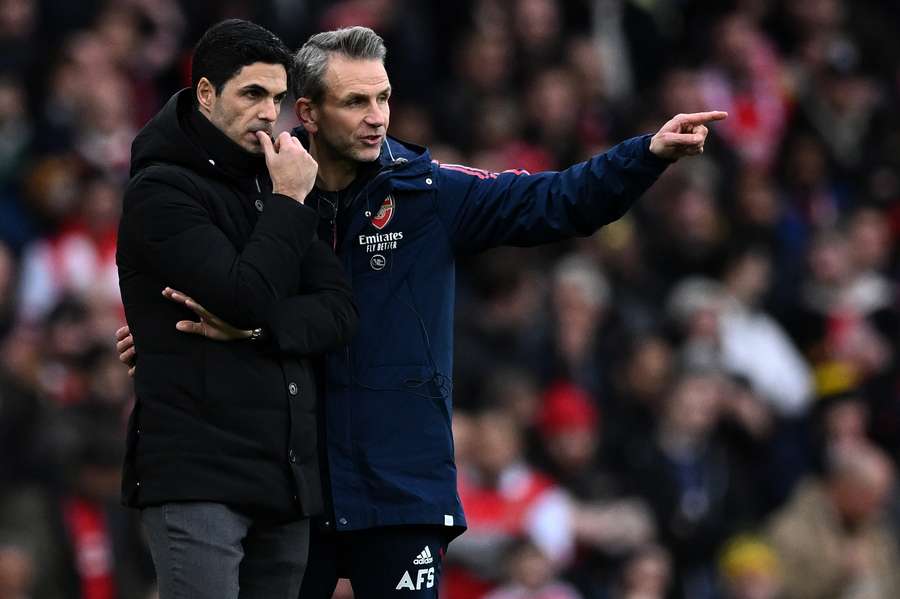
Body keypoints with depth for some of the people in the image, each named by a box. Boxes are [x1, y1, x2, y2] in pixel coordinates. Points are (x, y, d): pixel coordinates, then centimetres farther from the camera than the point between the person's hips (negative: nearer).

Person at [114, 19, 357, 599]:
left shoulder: (271, 188, 18)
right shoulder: (161, 191, -4)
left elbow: (341, 312, 7)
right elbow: (247, 295, -18)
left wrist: (254, 327, -11)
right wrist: (288, 203, -6)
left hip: (286, 480, 7)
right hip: (196, 478, -7)